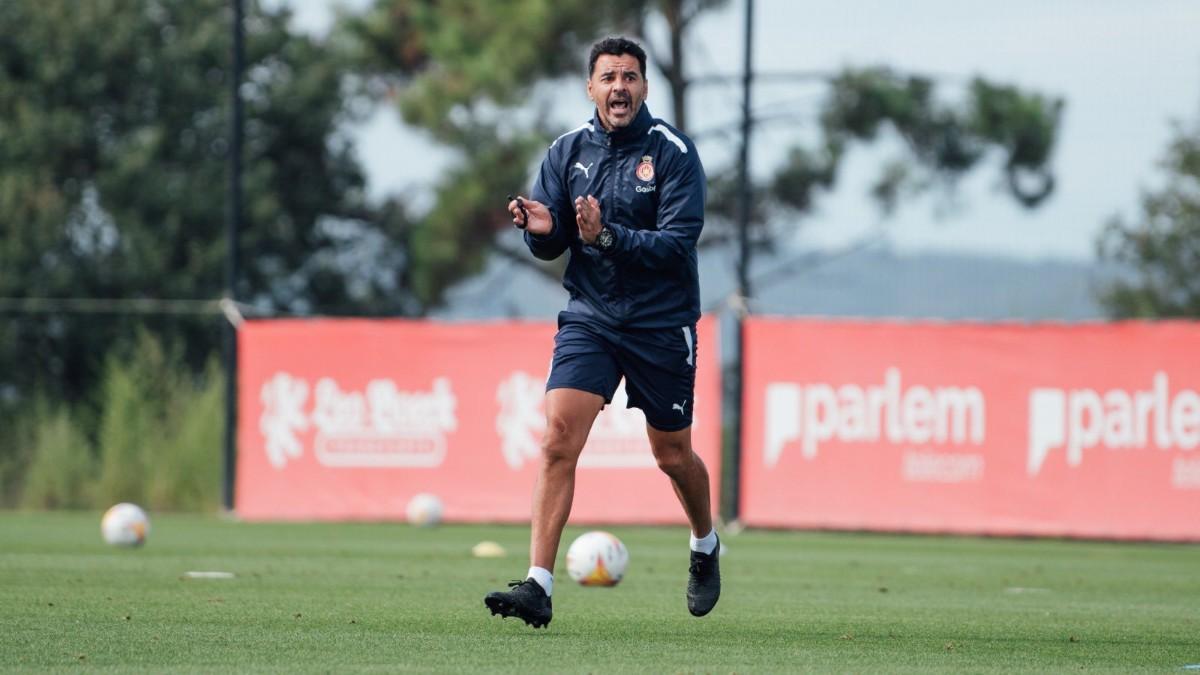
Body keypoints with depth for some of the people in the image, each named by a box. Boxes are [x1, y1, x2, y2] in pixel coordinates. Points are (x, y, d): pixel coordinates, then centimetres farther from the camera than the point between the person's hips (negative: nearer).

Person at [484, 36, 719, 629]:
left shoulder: (673, 152, -10)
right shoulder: (567, 151, 2)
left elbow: (677, 244, -18)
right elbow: (550, 246, 5)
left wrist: (607, 237, -31)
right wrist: (539, 229, -19)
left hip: (661, 323, -2)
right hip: (588, 316, 2)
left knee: (672, 456, 11)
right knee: (558, 437, -16)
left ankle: (705, 546, 43)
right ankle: (538, 586, -20)